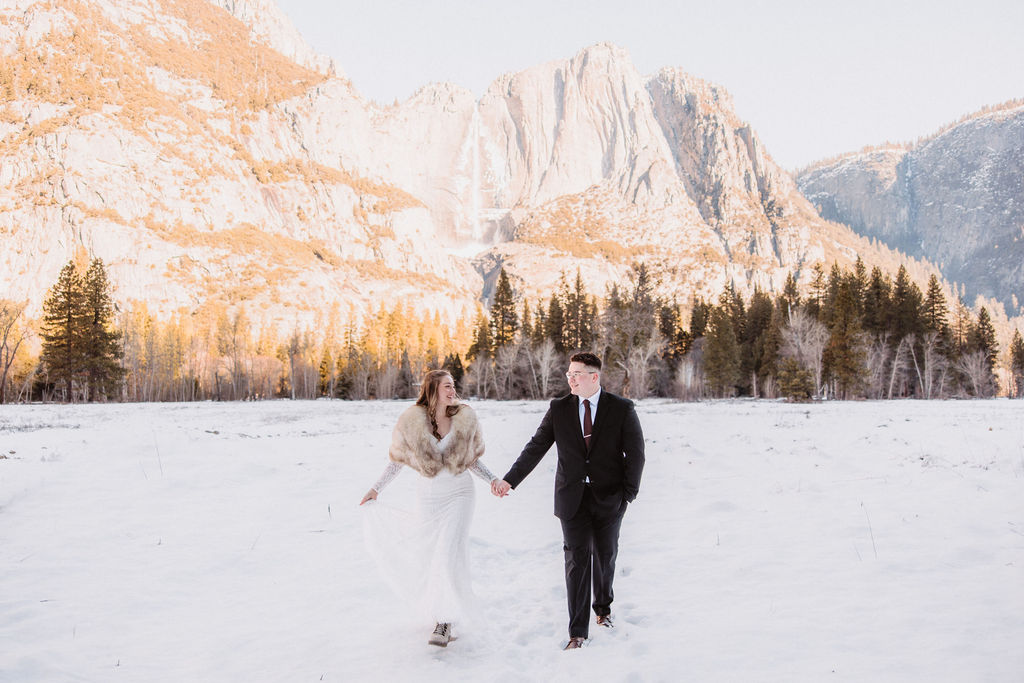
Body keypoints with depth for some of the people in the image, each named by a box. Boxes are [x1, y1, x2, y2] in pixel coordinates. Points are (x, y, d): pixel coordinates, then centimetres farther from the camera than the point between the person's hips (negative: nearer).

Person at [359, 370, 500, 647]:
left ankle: (444, 622, -4)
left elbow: (472, 459, 8)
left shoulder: (465, 418, -3)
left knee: (449, 553, -12)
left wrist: (492, 479, -4)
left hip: (459, 493, -1)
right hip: (429, 496, 1)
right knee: (428, 553, 6)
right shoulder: (412, 421, -7)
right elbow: (397, 460, 5)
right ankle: (438, 607, 32)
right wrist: (376, 489, 3)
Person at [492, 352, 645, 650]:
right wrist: (509, 480, -4)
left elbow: (635, 453, -1)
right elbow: (535, 448, 2)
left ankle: (603, 608, 38)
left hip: (608, 497, 0)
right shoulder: (559, 409, 1)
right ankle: (578, 631, 3)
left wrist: (629, 493, -6)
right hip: (572, 498, 0)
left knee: (605, 556, 13)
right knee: (576, 560, -3)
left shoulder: (622, 409, -4)